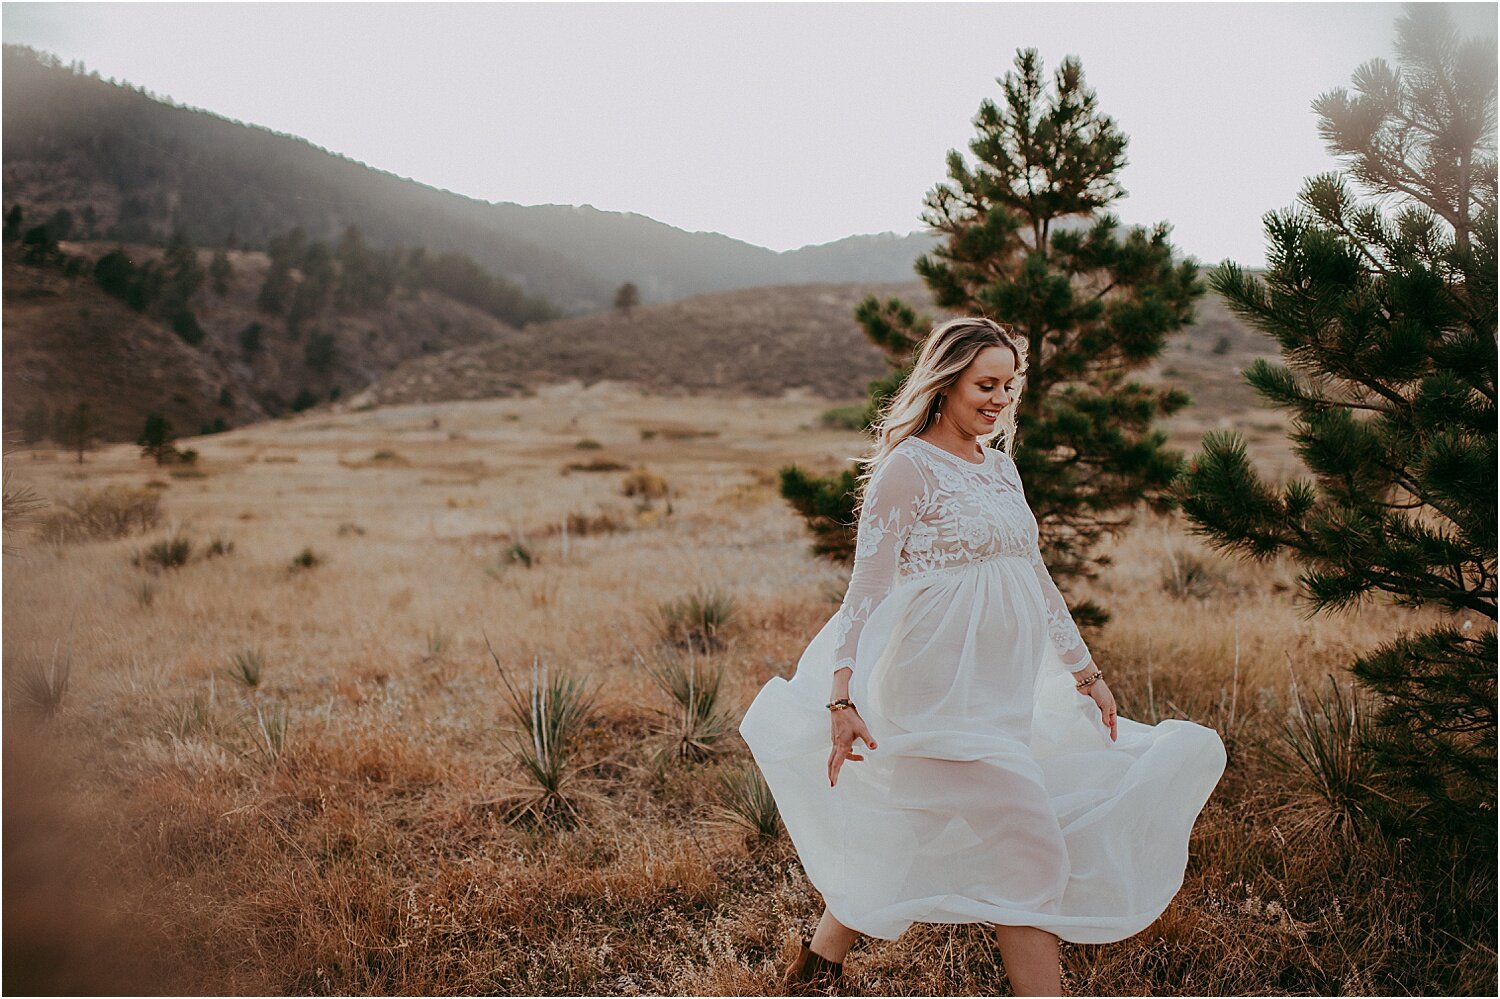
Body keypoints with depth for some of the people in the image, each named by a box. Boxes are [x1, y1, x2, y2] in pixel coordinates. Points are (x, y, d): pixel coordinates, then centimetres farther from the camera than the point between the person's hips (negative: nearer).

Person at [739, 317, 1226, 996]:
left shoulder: (1000, 467, 15)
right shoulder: (909, 466, -8)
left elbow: (1036, 578, 21)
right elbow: (867, 585, -13)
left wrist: (1086, 672, 22)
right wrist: (842, 696, -20)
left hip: (1002, 689, 8)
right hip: (942, 687, -8)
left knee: (920, 847, 14)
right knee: (1027, 854, -8)